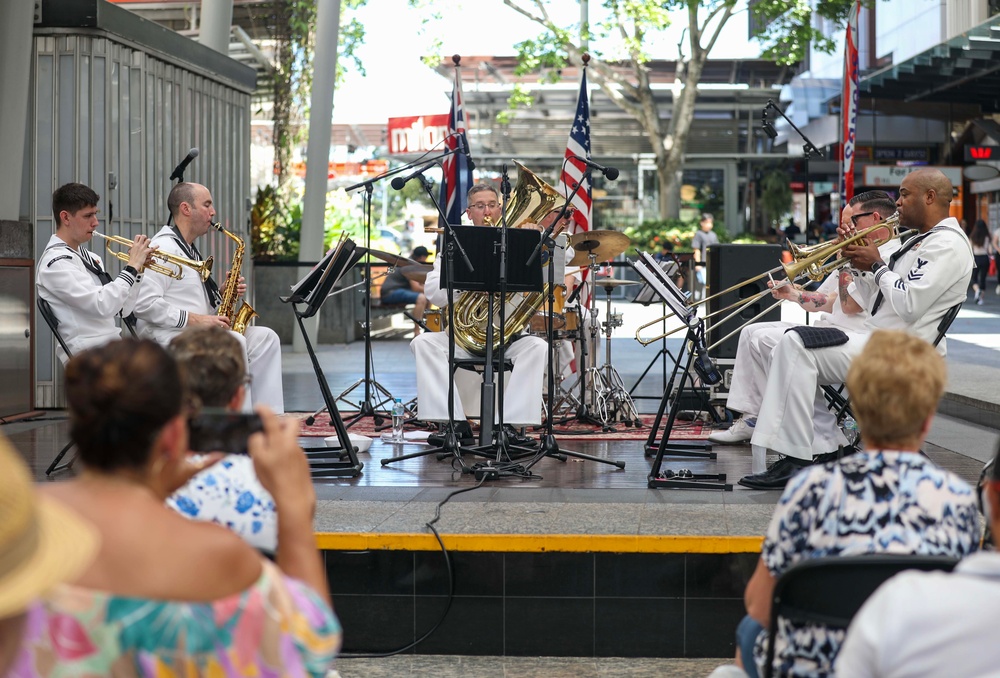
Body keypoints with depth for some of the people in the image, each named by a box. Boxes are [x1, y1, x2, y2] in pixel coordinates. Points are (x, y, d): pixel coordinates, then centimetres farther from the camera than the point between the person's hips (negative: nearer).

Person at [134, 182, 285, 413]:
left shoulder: (190, 251, 22)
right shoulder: (163, 248, -11)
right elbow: (144, 304, -22)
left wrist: (220, 294, 8)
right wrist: (193, 319, -21)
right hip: (165, 336, -10)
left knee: (265, 338, -6)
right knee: (233, 342, -31)